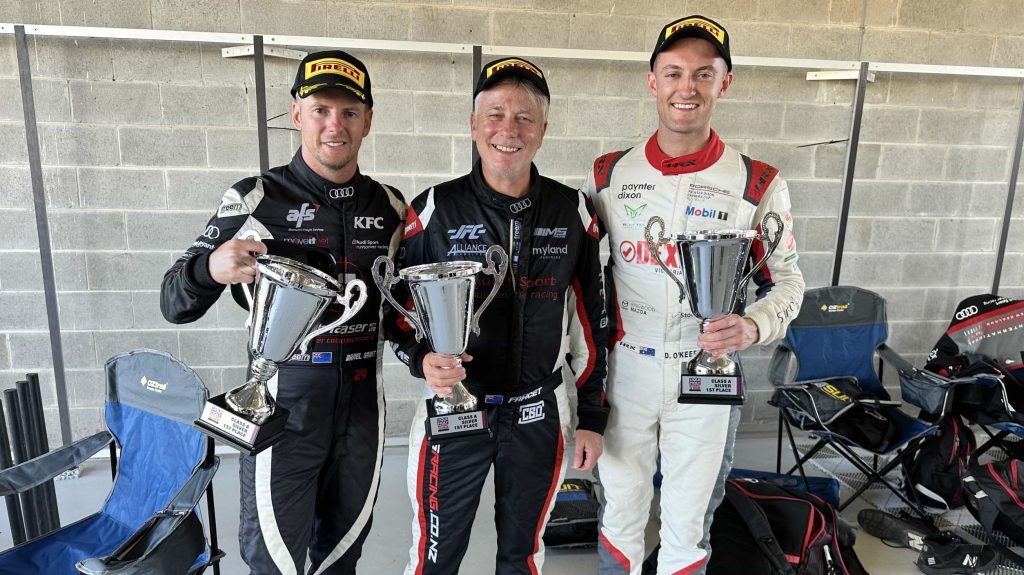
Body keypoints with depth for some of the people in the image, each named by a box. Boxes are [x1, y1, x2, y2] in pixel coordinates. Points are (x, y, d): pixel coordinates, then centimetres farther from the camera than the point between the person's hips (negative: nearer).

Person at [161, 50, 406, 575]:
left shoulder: (390, 207, 3)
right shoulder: (255, 199, -7)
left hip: (362, 403, 4)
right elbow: (175, 306, -6)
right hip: (283, 402, -3)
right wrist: (211, 268, -27)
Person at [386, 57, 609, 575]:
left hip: (539, 415, 2)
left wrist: (592, 417, 5)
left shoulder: (574, 212, -2)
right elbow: (395, 305, 0)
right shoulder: (435, 209, -8)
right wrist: (422, 358, -21)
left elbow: (588, 319, 3)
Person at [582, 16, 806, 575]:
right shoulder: (608, 176, -1)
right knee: (620, 513, 18)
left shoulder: (758, 185, -7)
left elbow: (786, 279, 1)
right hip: (623, 372, 2)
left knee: (687, 526, 15)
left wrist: (753, 327, -20)